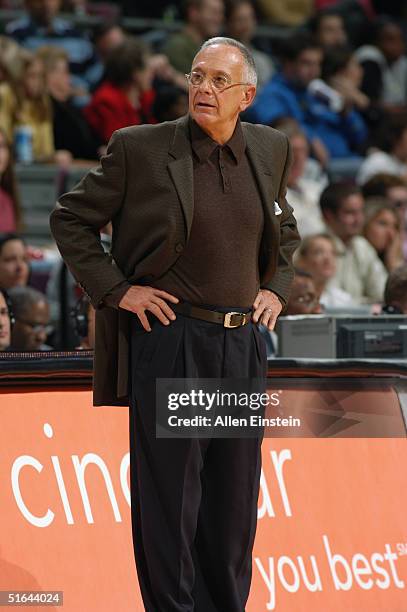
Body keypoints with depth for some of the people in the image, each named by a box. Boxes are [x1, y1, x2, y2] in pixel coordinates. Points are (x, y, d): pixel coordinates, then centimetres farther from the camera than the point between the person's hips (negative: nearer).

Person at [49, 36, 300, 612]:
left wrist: (276, 288, 12)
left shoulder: (270, 149, 7)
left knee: (236, 495, 9)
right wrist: (115, 290, -6)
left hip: (243, 342, 4)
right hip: (169, 339, -4)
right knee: (169, 492, -2)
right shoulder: (140, 148, -7)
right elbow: (70, 219, 1)